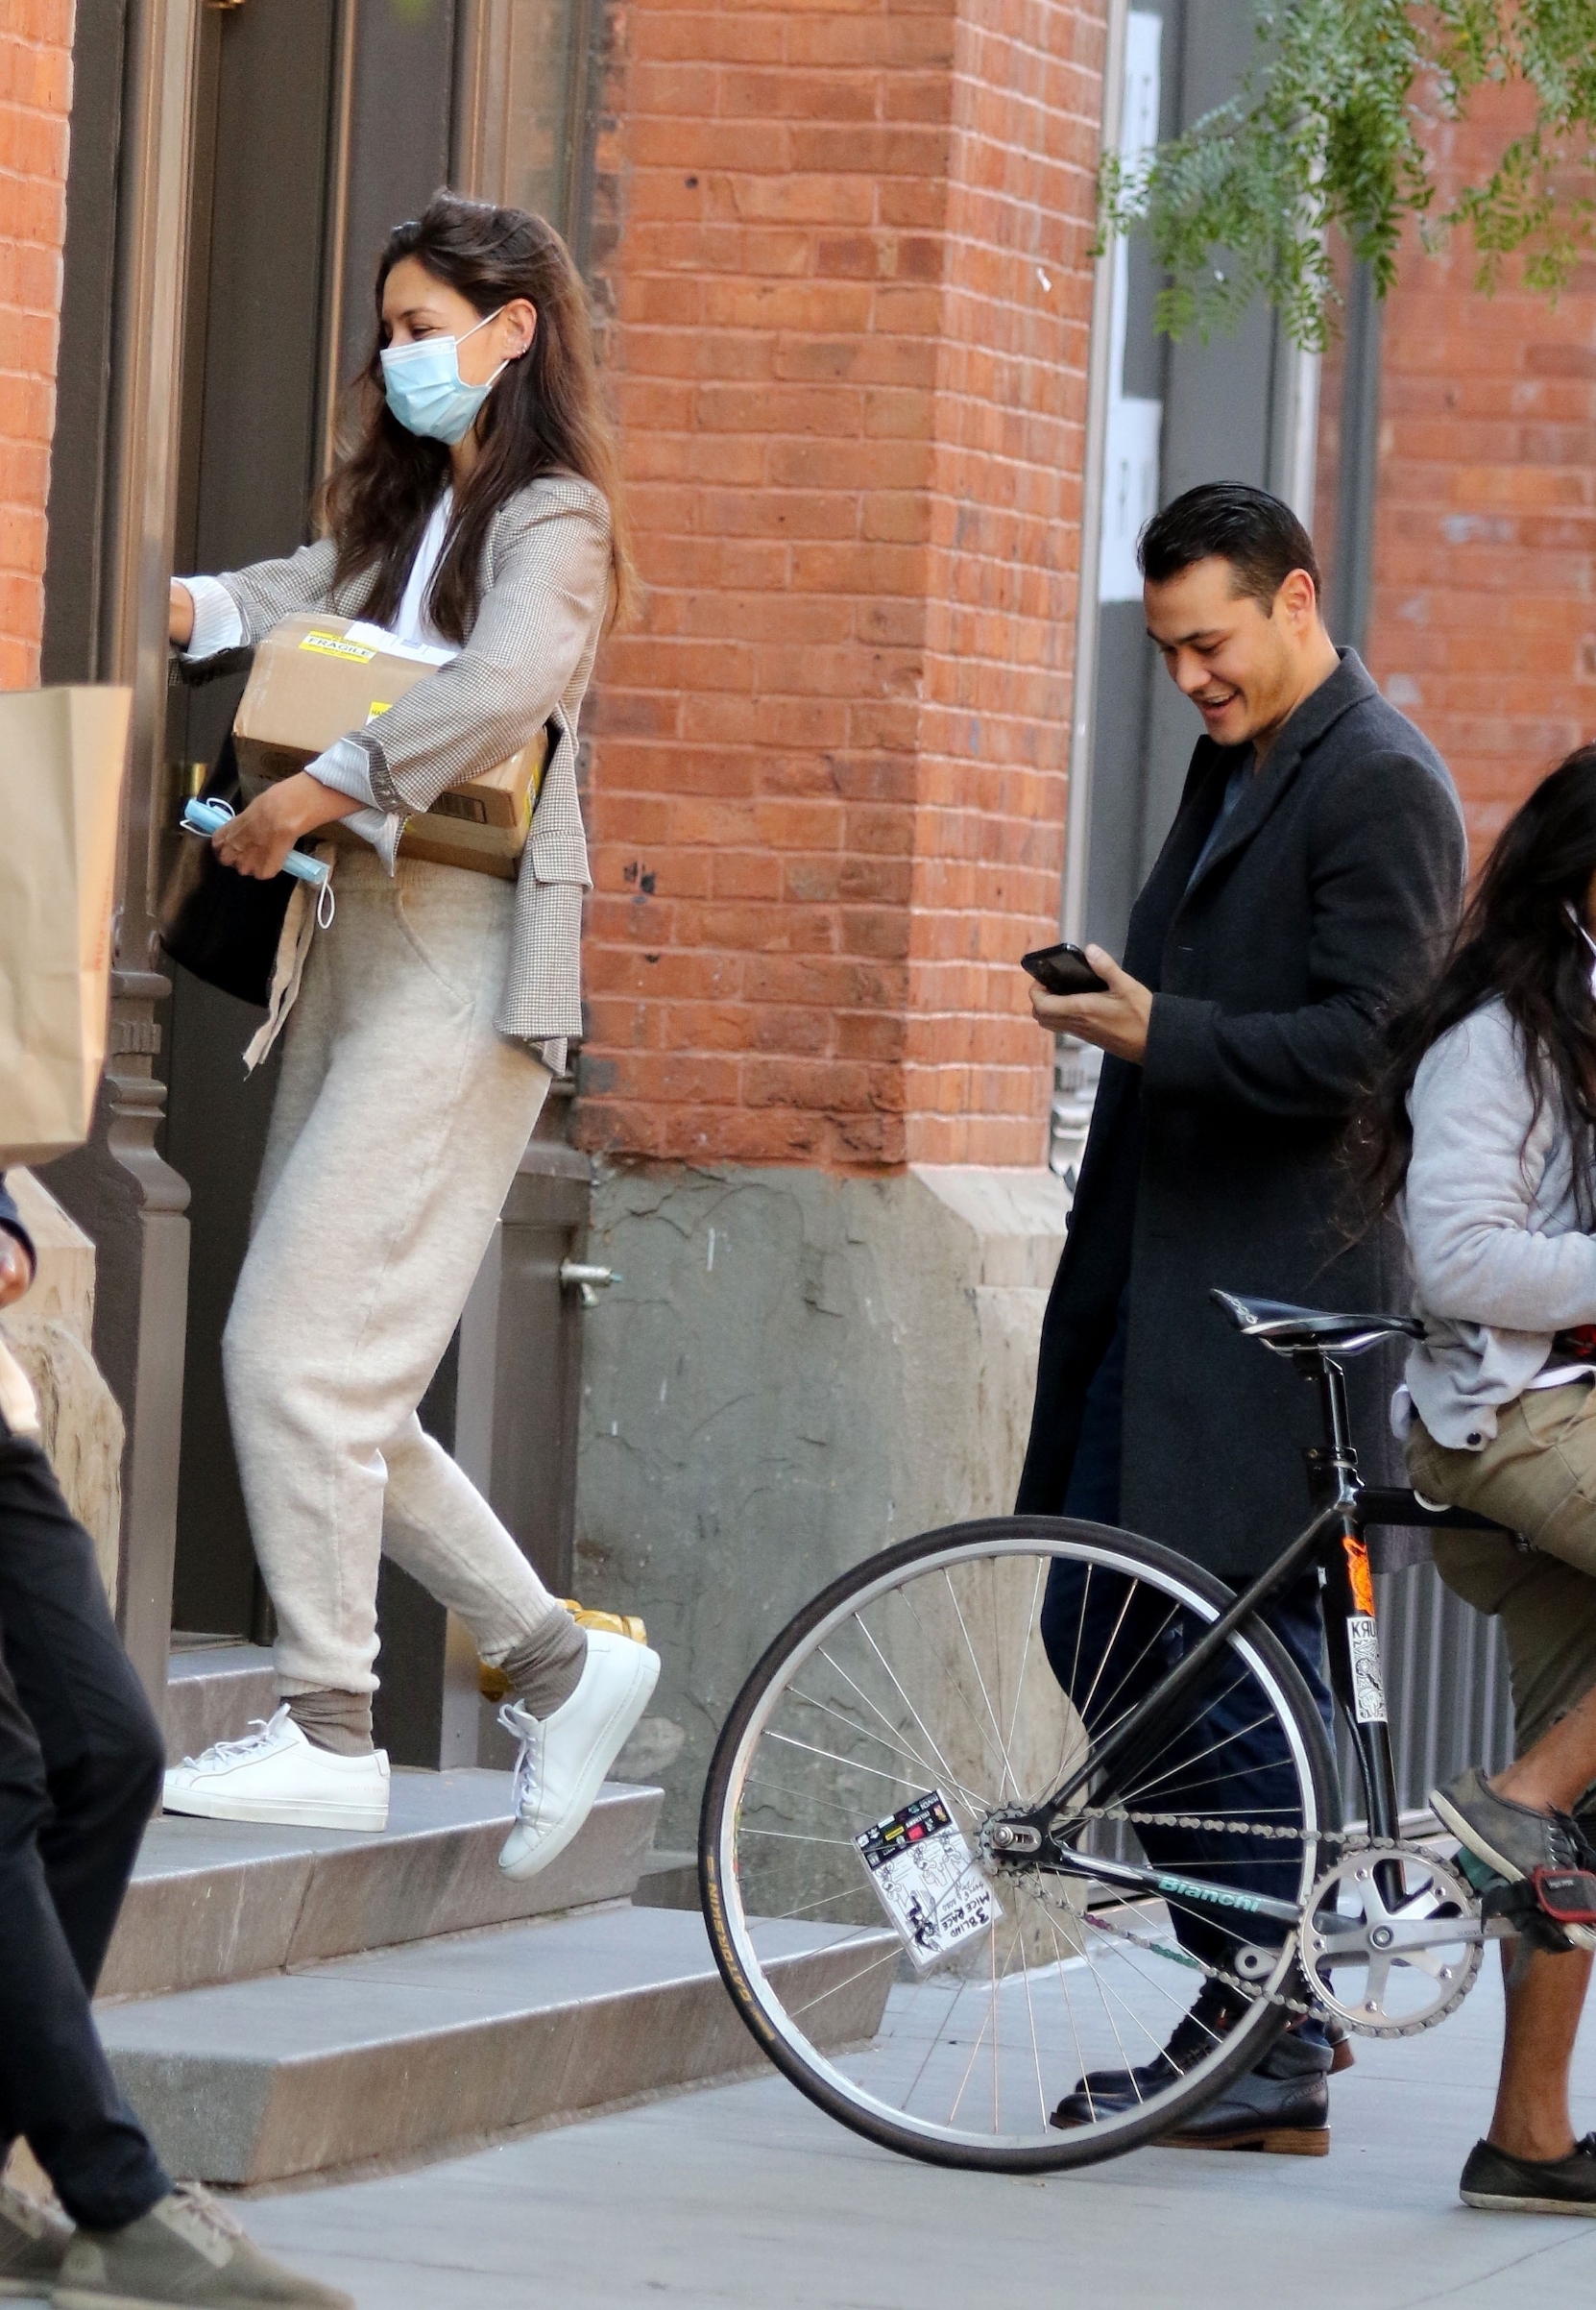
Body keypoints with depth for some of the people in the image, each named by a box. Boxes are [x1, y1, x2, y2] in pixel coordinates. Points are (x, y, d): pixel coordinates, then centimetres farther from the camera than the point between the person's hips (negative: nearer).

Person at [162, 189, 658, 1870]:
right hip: (359, 956, 9)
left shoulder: (549, 521, -7)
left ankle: (328, 1734, -5)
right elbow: (291, 602, 11)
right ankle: (559, 1663, 17)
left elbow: (505, 690, -25)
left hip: (462, 967, -9)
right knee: (337, 1380, 7)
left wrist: (320, 791, -26)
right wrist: (166, 605, -7)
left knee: (293, 1347, -12)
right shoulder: (403, 513, 22)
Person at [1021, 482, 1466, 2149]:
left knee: (1233, 1650, -8)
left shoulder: (1378, 785, -11)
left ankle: (1276, 2055, -1)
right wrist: (1118, 1005, 10)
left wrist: (1167, 1035, -22)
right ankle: (1253, 1993, 18)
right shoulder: (1235, 765, 19)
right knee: (1099, 1637, 10)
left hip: (1278, 1292, -10)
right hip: (1160, 1275, 10)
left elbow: (1371, 1043, -19)